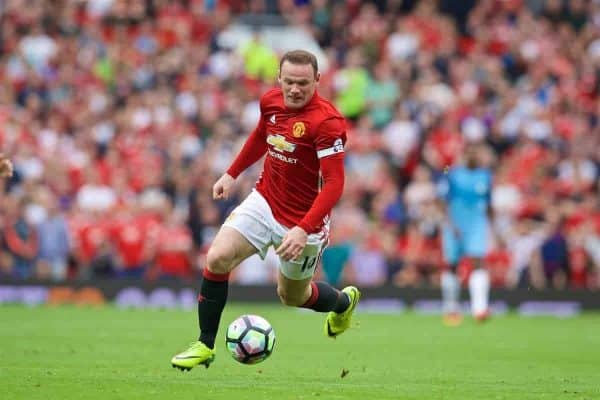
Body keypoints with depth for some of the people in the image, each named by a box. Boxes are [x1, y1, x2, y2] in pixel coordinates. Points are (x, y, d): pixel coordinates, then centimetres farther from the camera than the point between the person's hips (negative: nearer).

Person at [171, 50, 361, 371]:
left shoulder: (327, 122, -25)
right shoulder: (270, 101, -4)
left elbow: (334, 183, -27)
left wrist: (303, 230, -35)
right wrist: (232, 173, 22)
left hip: (302, 222, -5)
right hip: (264, 202, 5)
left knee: (292, 296, 14)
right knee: (217, 257, -16)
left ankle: (344, 302, 48)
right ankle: (205, 346, -4)